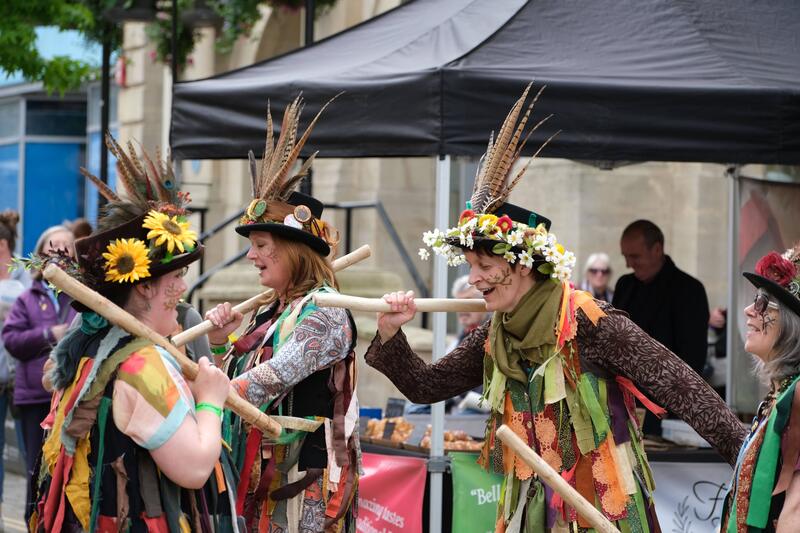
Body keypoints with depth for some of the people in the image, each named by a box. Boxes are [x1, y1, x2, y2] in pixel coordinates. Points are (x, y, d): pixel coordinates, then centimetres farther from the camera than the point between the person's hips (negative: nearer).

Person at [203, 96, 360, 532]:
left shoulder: (324, 314, -12)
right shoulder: (270, 314, 13)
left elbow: (274, 377, -26)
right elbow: (238, 380, 17)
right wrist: (220, 344, 1)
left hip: (306, 484, -8)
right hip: (261, 477, 8)